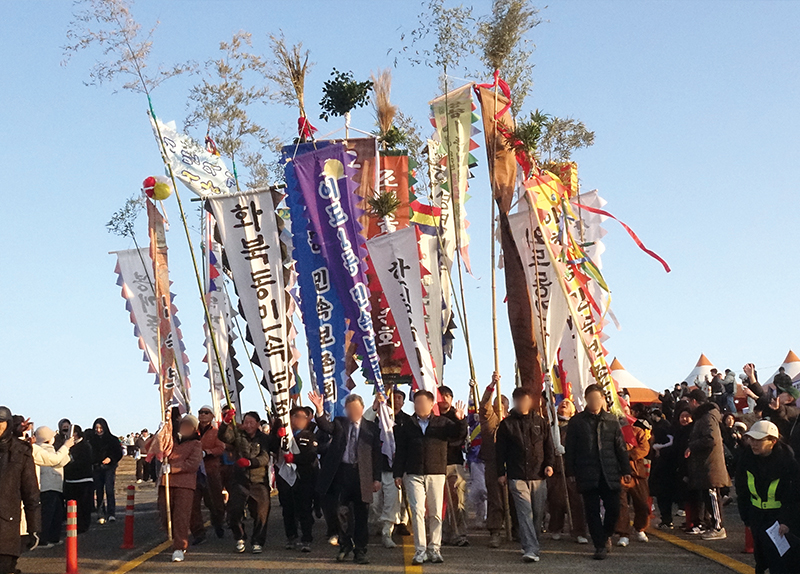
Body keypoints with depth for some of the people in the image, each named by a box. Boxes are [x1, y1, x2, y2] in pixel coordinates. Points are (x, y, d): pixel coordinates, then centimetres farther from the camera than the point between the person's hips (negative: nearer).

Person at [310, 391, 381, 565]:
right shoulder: (339, 423, 7)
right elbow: (325, 426, -14)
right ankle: (345, 545, 25)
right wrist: (319, 410, -33)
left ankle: (360, 551, 16)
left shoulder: (371, 428, 4)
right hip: (341, 472, 1)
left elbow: (376, 455, 4)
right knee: (340, 512, 6)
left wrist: (377, 478, -1)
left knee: (361, 515, 5)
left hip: (362, 475, -1)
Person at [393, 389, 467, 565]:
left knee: (436, 513, 4)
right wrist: (398, 474, 3)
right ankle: (420, 550, -5)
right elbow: (400, 452, 10)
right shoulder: (407, 427, 10)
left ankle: (434, 549, 13)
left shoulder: (442, 423, 8)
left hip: (436, 474, 0)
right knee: (417, 510, -8)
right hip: (413, 475, 0)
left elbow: (459, 433, -5)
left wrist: (460, 420, -25)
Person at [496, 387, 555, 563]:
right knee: (525, 511, -13)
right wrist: (501, 473, 3)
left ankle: (531, 546, 21)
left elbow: (548, 445, 15)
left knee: (538, 512, 6)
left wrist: (549, 464, 0)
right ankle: (531, 549, -18)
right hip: (517, 476, -3)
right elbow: (500, 450, 7)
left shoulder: (540, 422, 11)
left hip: (538, 476, 3)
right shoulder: (506, 424, 5)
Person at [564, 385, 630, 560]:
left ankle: (606, 535, 29)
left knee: (613, 509, 2)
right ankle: (600, 545, 11)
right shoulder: (576, 422, 3)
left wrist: (626, 470, 6)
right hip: (587, 476, -1)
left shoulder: (611, 420, 8)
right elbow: (570, 449, 3)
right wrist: (571, 472, -2)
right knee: (592, 511, 1)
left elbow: (620, 447, 10)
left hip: (610, 473, 1)